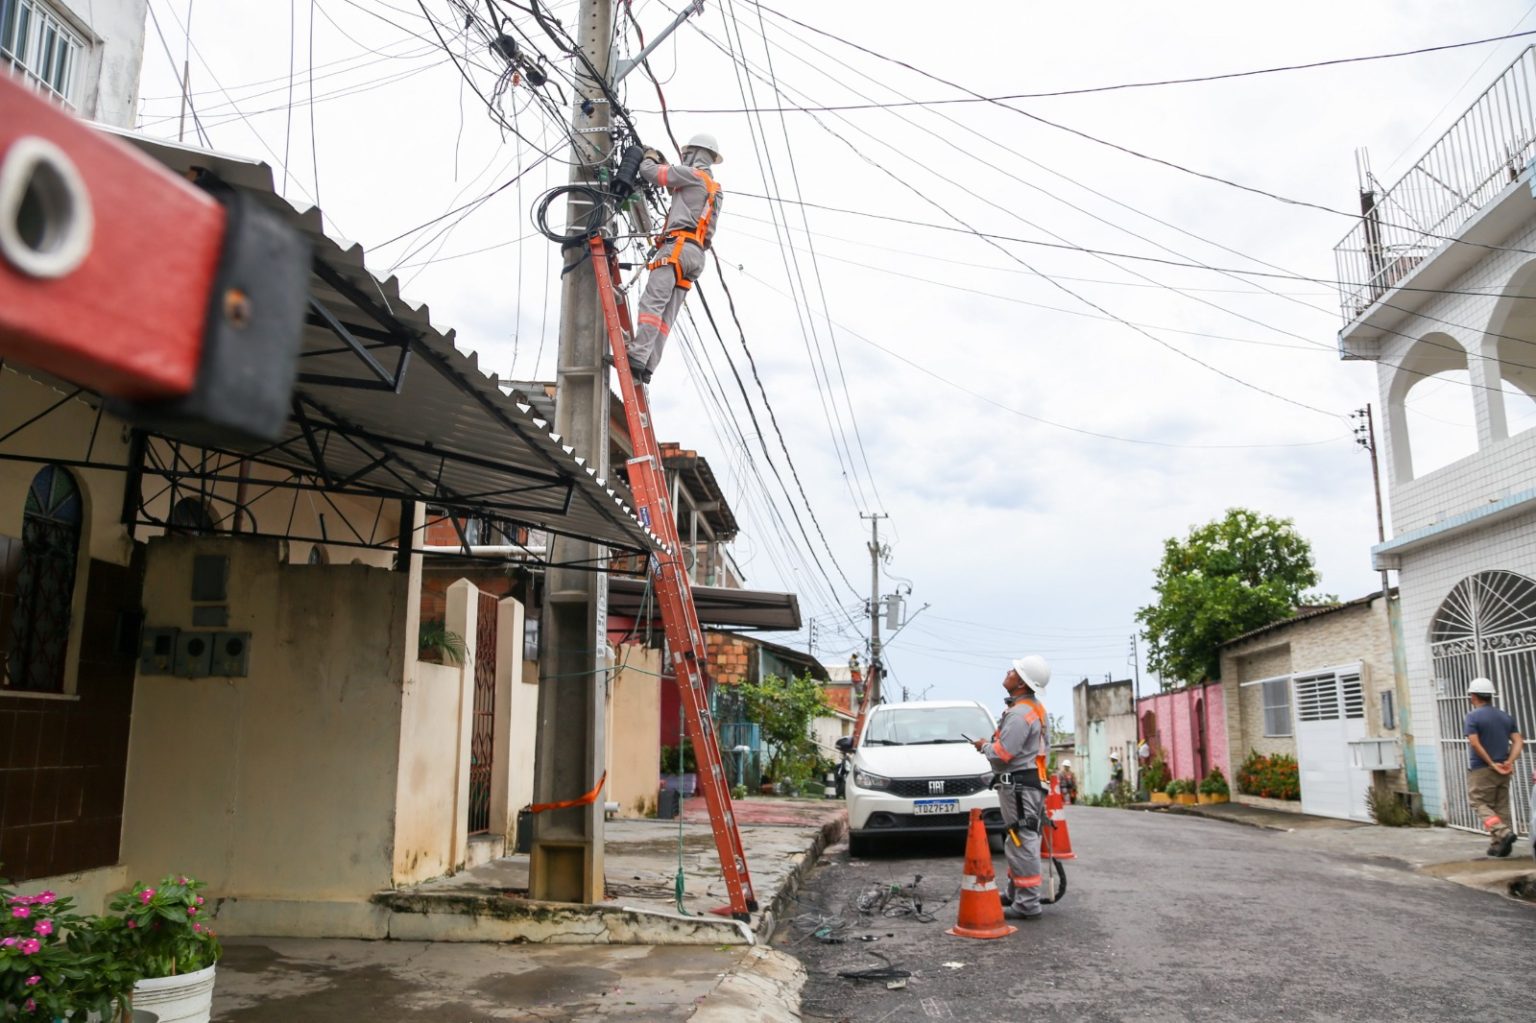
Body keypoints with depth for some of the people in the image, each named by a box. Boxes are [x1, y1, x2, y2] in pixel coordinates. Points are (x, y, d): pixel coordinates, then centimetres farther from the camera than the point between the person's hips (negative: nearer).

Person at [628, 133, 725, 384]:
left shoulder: (693, 173, 4)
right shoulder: (712, 189, 31)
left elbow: (649, 172, 4)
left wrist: (649, 158, 26)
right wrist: (664, 164, 43)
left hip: (678, 246, -9)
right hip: (694, 255, 9)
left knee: (651, 302, -19)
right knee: (666, 315, -2)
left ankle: (637, 356, -31)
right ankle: (646, 367, -10)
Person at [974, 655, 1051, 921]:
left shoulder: (1019, 714, -21)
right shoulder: (1035, 708, 13)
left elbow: (1001, 755, -25)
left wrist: (984, 746, -4)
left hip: (1019, 786, -11)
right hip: (1030, 782, 11)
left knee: (1022, 844, -8)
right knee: (1018, 843, 20)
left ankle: (1028, 904, -6)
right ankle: (1015, 893, 31)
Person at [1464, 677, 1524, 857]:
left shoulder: (1473, 717, -9)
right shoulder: (1506, 716, 10)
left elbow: (1475, 743, -19)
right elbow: (1518, 741, 2)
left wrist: (1492, 764, -13)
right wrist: (1510, 762, -6)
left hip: (1481, 770, -6)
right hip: (1503, 771, 6)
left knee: (1481, 804, 2)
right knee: (1501, 807, 12)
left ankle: (1503, 832, -18)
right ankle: (1498, 845, 11)